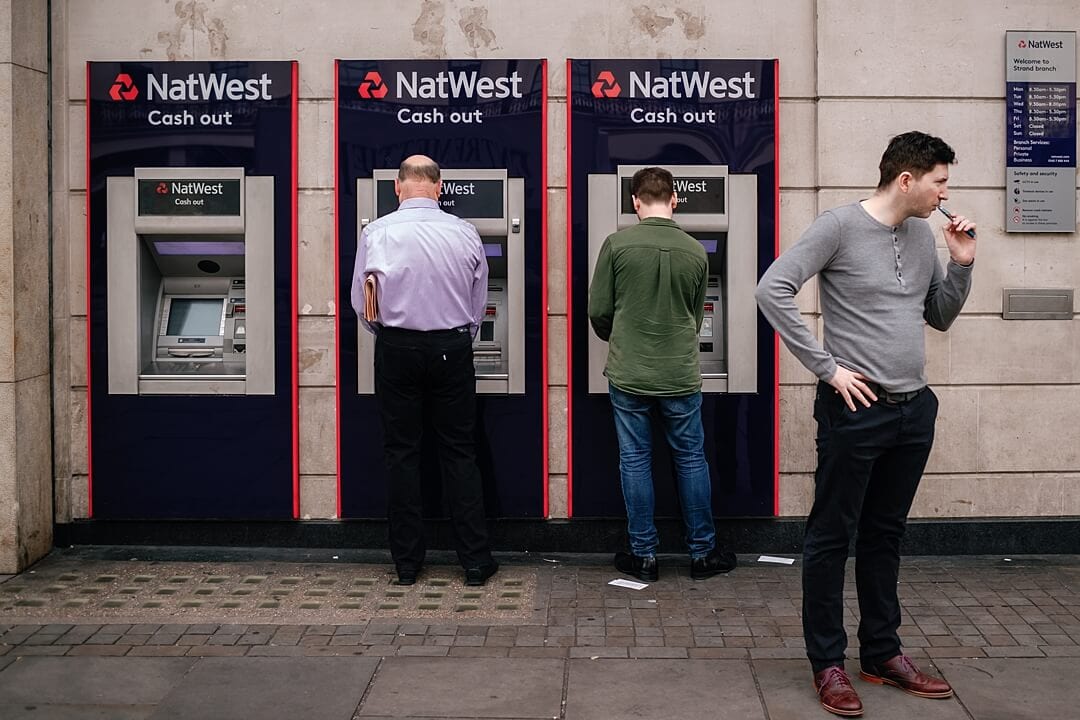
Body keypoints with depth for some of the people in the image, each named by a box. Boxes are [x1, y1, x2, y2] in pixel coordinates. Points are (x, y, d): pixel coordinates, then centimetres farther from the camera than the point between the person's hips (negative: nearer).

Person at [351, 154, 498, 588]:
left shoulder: (377, 233, -6)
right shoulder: (466, 235, -3)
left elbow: (361, 304, 1)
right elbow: (478, 307, 6)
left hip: (397, 351, -1)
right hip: (452, 350, 1)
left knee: (401, 454, 8)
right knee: (459, 454, 7)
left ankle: (407, 563, 13)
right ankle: (475, 561, 10)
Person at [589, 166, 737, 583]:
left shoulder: (617, 245, -9)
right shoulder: (696, 253, -1)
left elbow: (598, 312, -3)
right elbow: (696, 318, 10)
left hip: (628, 376, -1)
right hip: (680, 375, 1)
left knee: (635, 462, 9)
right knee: (691, 460, 13)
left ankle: (644, 556, 15)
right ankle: (702, 553, 21)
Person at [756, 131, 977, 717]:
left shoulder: (923, 235, 11)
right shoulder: (841, 226, -11)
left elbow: (941, 317, 21)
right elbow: (772, 290, -18)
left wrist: (961, 263, 3)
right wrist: (827, 368, -17)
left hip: (914, 409, 7)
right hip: (857, 409, -7)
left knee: (885, 535, 17)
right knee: (831, 536, 3)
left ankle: (882, 653, 28)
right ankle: (828, 663, 14)